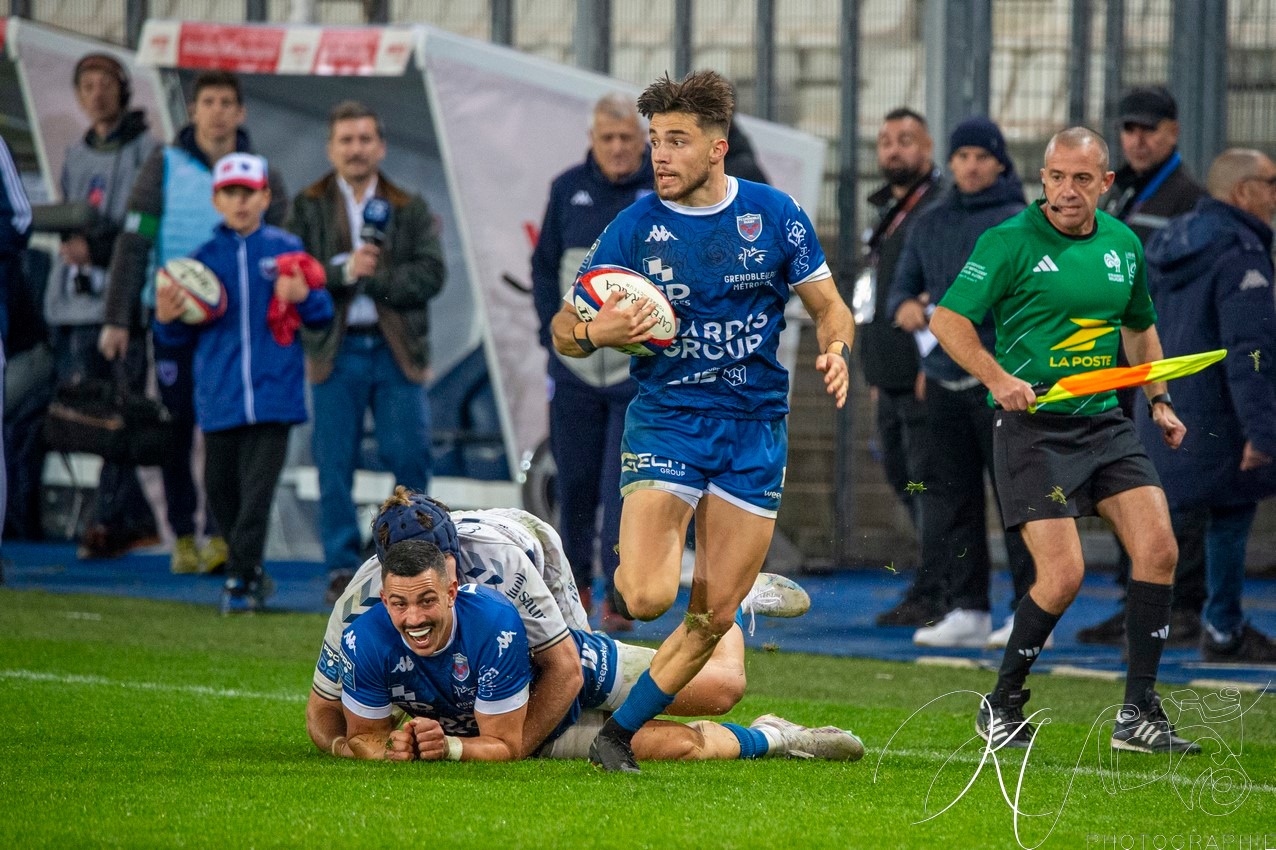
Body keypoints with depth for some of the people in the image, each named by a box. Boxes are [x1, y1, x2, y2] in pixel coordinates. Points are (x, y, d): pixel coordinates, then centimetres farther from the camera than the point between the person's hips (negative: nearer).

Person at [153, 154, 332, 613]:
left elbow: (323, 313, 7)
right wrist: (167, 319, -9)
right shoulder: (205, 256, 8)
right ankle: (250, 570, 26)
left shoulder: (287, 249, 4)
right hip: (220, 397, 3)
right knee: (220, 487, 8)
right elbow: (182, 337, 12)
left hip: (273, 390, -3)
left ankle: (241, 578, -7)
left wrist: (303, 296, -13)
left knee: (257, 487, -10)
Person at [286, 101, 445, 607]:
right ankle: (343, 569, 6)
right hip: (335, 351, 0)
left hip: (397, 350, 0)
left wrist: (371, 276, -12)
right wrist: (343, 270, -15)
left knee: (411, 459, -4)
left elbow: (430, 276, -3)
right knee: (334, 465, 0)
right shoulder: (307, 208, 9)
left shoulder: (410, 210, 10)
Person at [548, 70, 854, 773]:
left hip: (755, 429, 2)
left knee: (713, 617, -1)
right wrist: (593, 333, -20)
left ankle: (620, 732, 15)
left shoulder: (772, 214, -1)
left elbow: (828, 306, 9)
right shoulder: (634, 227, -3)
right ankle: (627, 577, 16)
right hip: (664, 419, -2)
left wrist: (836, 351, -13)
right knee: (648, 598, -20)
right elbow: (564, 331, 3)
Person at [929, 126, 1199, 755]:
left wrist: (1158, 400, 16)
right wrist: (998, 378, -20)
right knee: (1063, 574, -14)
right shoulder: (1009, 242, -8)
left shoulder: (1123, 245, 10)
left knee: (1158, 549, -9)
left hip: (1107, 421, 6)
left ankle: (1138, 714, 0)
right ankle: (1002, 706, 8)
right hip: (1034, 426, -5)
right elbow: (948, 319, -7)